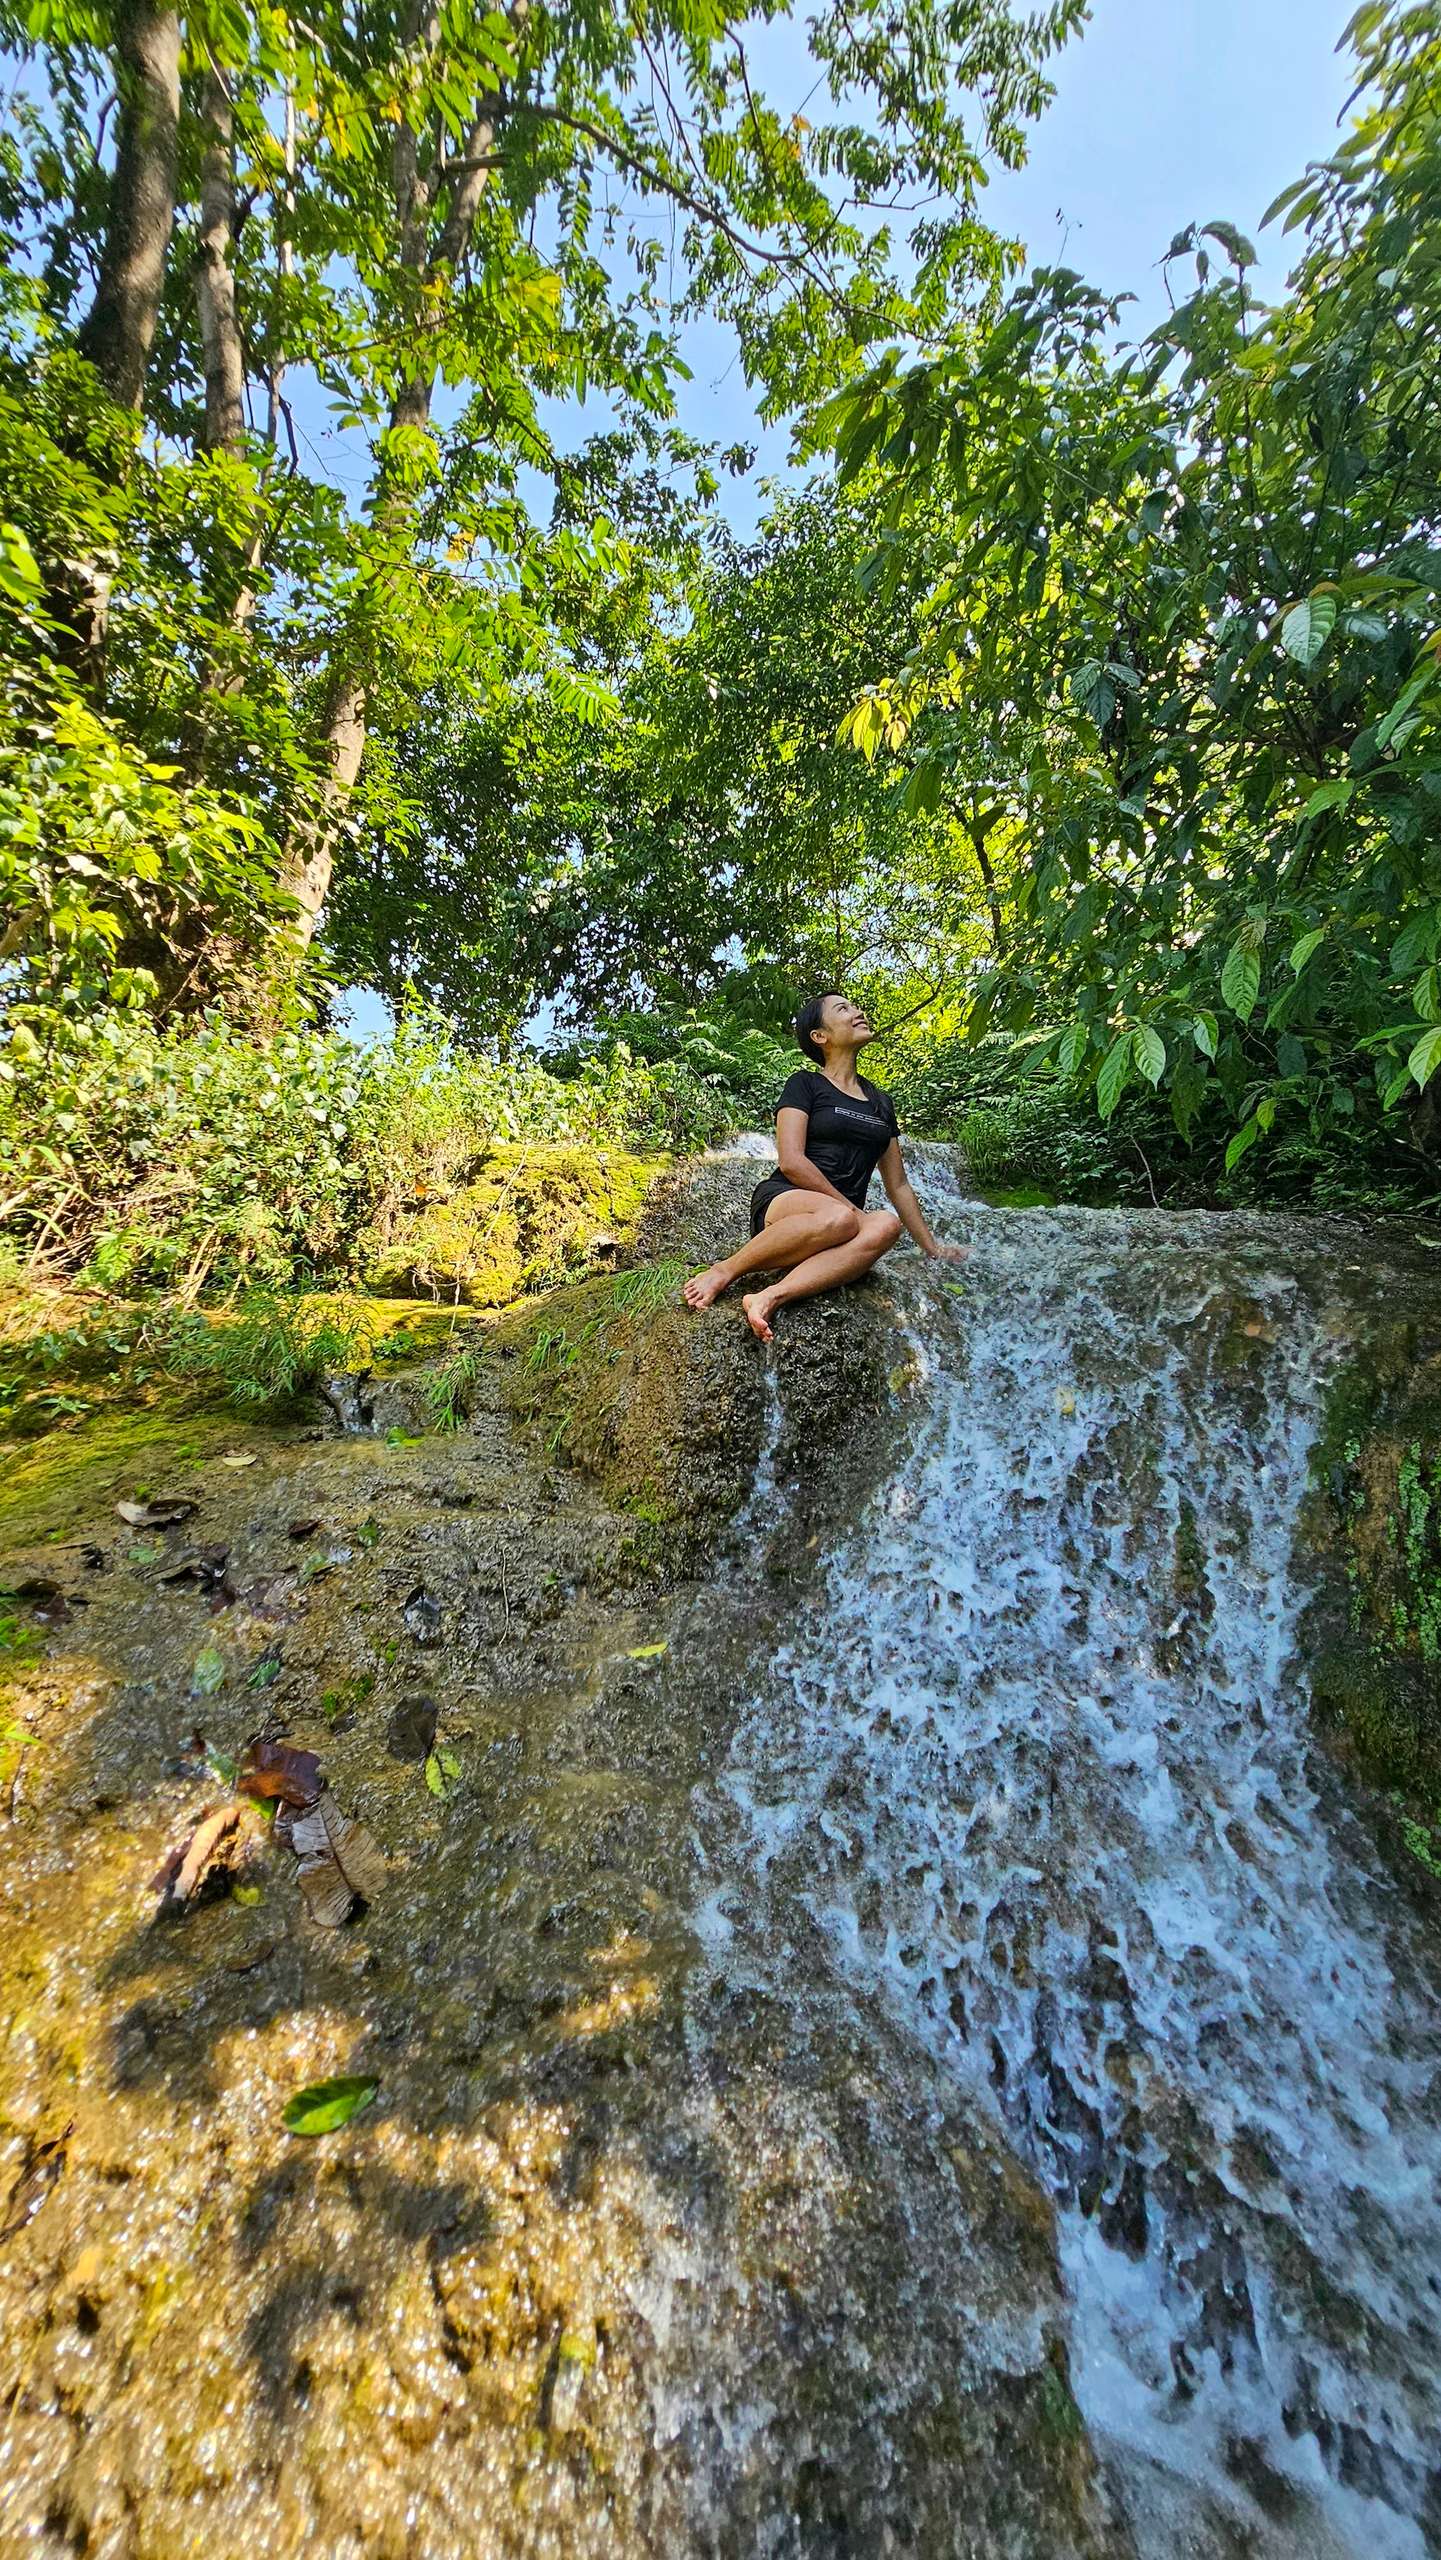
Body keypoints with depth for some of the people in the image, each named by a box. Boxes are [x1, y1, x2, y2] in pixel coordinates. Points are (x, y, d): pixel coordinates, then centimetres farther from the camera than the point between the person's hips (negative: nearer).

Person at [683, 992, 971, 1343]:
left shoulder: (881, 1102, 22)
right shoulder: (805, 1084, 6)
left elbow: (898, 1185, 23)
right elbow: (791, 1162, -8)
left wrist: (932, 1249, 20)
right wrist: (849, 1208, -13)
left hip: (849, 1213, 5)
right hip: (783, 1201, -4)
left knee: (886, 1225, -32)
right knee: (838, 1219, -40)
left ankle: (772, 1296, -43)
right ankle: (724, 1271, -25)